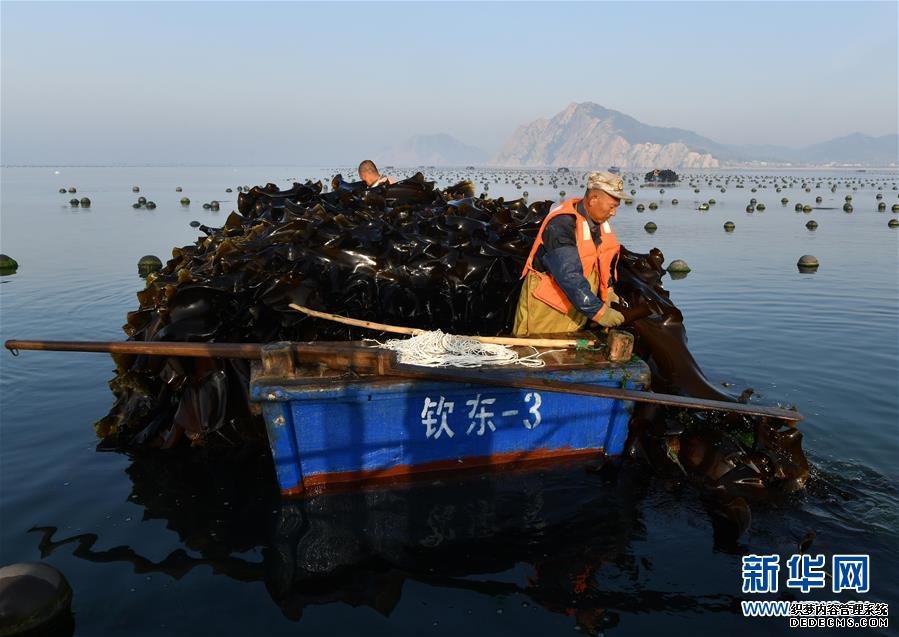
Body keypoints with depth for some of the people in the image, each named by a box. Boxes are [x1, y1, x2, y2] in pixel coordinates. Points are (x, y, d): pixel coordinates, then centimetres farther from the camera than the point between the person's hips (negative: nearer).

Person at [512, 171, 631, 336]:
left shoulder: (597, 219, 1)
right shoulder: (561, 224, -25)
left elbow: (603, 259, 17)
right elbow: (569, 276, -31)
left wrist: (607, 290, 4)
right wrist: (598, 312, -30)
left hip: (574, 310, 8)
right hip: (546, 309, -7)